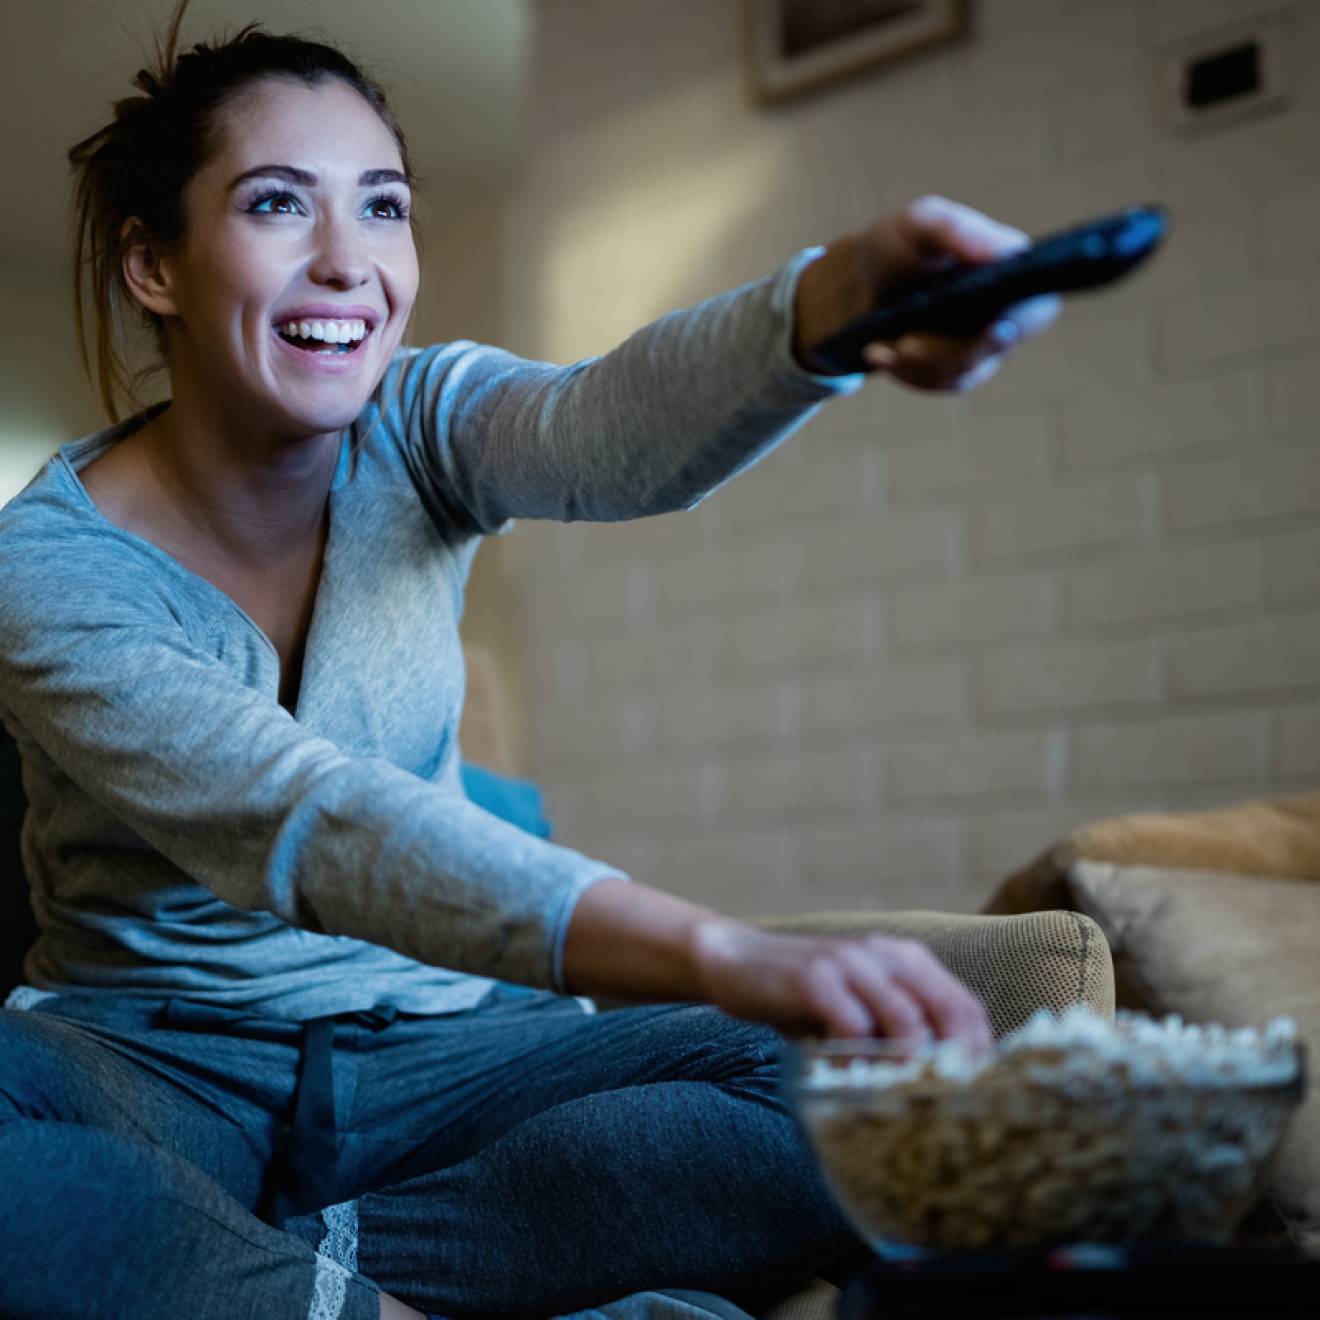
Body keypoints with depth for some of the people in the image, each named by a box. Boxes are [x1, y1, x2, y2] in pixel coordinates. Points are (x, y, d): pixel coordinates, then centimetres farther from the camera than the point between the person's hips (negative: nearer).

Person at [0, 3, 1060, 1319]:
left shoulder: (416, 429, -2)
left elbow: (611, 428, -27)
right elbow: (302, 824, -32)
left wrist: (837, 299, -52)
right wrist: (726, 955, -48)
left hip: (429, 1047, 4)